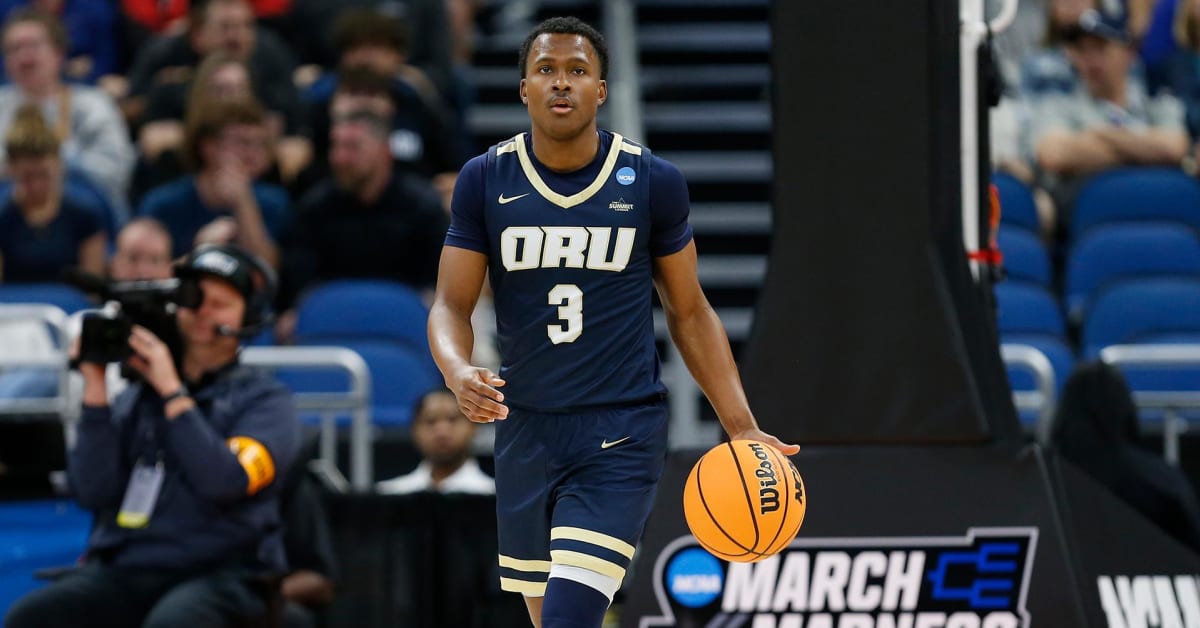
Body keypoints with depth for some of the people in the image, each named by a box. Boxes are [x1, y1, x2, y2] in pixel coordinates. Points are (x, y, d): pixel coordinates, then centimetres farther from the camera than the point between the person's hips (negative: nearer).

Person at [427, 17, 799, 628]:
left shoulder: (654, 183, -3)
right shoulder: (485, 181, -1)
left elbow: (689, 312, 6)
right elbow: (450, 306, 0)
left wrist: (742, 428, 0)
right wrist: (457, 372, -23)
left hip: (621, 435, -3)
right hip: (525, 431, 3)